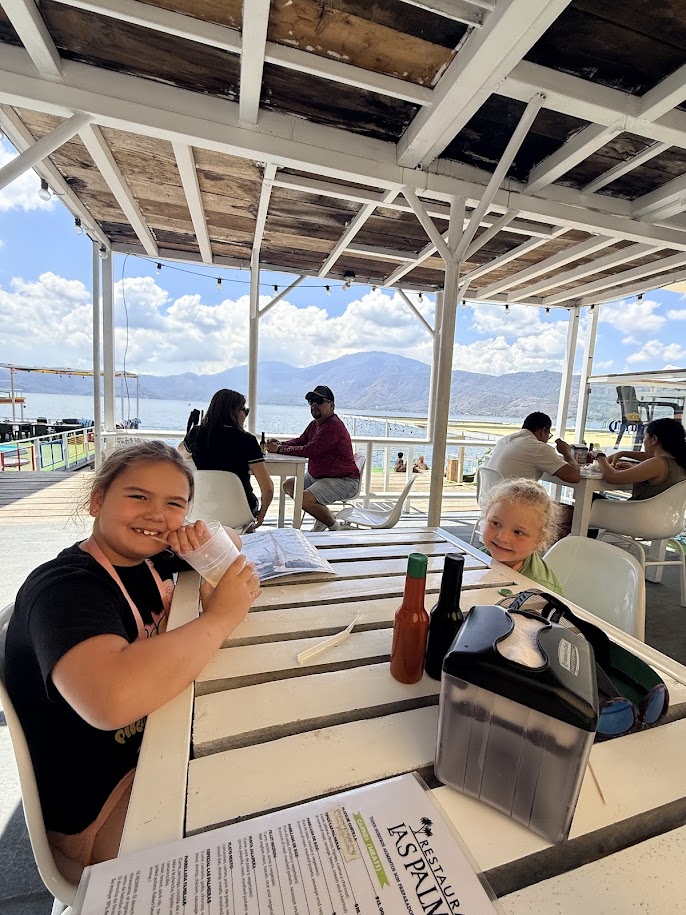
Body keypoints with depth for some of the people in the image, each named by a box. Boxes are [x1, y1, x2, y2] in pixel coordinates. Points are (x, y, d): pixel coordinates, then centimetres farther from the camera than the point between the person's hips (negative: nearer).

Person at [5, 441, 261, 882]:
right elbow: (113, 699, -48)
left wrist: (209, 538, -14)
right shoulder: (64, 586, -28)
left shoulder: (140, 557, -5)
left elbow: (233, 545, 10)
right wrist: (220, 617, -33)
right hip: (98, 816, -7)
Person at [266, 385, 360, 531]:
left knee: (305, 498, -27)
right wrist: (280, 444, -7)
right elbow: (300, 441, 13)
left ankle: (334, 528, -2)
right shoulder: (315, 423, 9)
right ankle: (323, 518, 14)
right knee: (288, 485, 9)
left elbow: (308, 451, -29)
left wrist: (279, 449, -21)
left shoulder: (334, 426, -24)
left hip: (344, 481, -10)